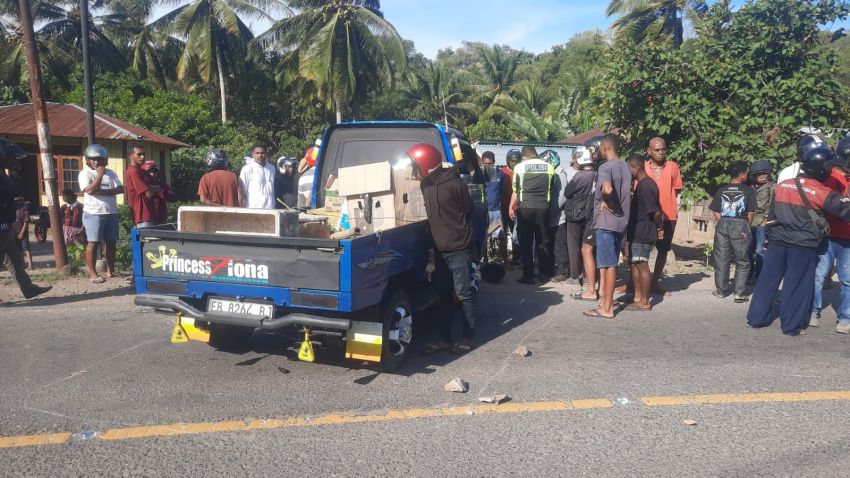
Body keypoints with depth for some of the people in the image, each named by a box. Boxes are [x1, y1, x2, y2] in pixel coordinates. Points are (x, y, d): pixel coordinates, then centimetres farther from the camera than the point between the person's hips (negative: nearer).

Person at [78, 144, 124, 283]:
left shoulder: (110, 173, 11)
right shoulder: (85, 173, -1)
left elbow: (121, 189, -1)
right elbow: (90, 190, -17)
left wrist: (102, 191, -12)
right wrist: (100, 174, -14)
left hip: (111, 212, 5)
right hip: (94, 213, -4)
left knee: (111, 242, 8)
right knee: (93, 243, -3)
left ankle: (111, 271, 17)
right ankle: (92, 273, 1)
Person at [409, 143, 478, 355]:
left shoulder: (453, 184, -15)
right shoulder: (425, 184, 6)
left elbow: (469, 210, -4)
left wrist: (458, 229, 7)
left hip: (458, 248, -7)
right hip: (440, 248, 7)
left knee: (463, 294, 0)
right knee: (444, 294, 12)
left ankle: (468, 338, 12)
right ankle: (444, 338, 21)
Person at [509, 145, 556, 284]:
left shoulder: (519, 167, 0)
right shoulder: (549, 167, 5)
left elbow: (515, 191, 2)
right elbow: (552, 189, 9)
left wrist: (511, 208, 13)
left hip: (525, 208, -2)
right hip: (543, 207, 2)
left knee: (526, 243, 5)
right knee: (543, 242, 10)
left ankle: (528, 275, 5)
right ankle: (545, 275, 16)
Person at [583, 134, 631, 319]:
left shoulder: (605, 167, -15)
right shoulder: (626, 167, 10)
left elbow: (607, 190, -32)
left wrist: (606, 202, -16)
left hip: (607, 220, -8)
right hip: (621, 219, 8)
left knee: (608, 264, -4)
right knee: (610, 263, 16)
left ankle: (606, 308, 2)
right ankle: (607, 300, 25)